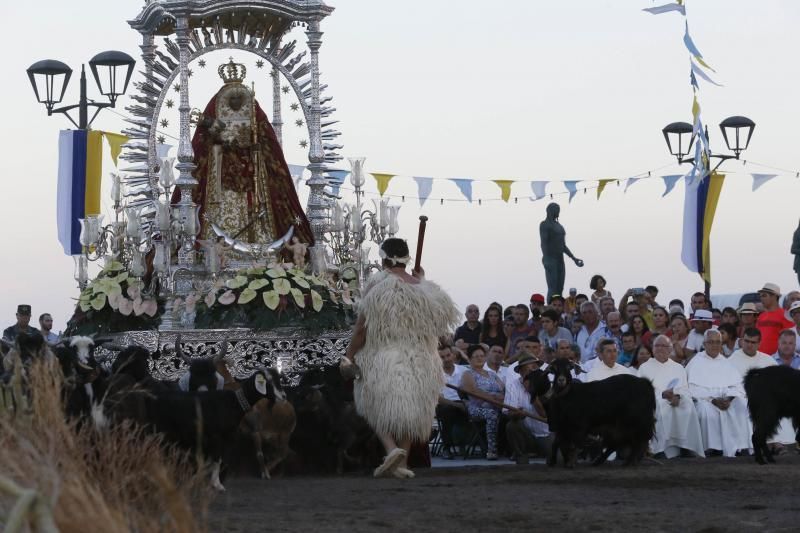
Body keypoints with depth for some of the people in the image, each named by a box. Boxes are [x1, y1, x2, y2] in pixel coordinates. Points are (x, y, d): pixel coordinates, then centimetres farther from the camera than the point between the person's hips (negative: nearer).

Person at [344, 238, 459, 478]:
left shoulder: (378, 284, -11)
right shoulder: (422, 287, 1)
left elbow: (362, 326, -12)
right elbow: (445, 314, 20)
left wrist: (349, 355, -2)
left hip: (381, 357, -4)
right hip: (417, 360, 4)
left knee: (378, 409, 7)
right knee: (408, 411, 13)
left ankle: (392, 448, -18)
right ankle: (402, 463, 13)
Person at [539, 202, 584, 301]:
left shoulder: (559, 226, 21)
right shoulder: (544, 224, -3)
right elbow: (543, 243, -14)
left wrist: (574, 258, 18)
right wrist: (546, 259, -25)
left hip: (560, 260, 8)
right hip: (550, 259, -8)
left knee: (560, 289, 2)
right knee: (552, 289, -15)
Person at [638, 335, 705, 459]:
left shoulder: (678, 368, 25)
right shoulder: (644, 368, 17)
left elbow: (685, 391, 12)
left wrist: (678, 397, -13)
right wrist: (662, 395, -14)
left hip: (676, 402, 2)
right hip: (655, 402, -2)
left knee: (688, 408, -32)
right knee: (664, 407, -37)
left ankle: (687, 448, -34)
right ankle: (671, 451, -40)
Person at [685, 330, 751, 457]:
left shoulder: (726, 363, 19)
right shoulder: (696, 363, 7)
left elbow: (737, 386, 8)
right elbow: (694, 389, -5)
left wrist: (729, 398, -14)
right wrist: (713, 400, -18)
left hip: (727, 399, 3)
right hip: (704, 399, -3)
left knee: (742, 405, -28)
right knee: (707, 410, -37)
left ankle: (738, 447, -29)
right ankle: (713, 448, -31)